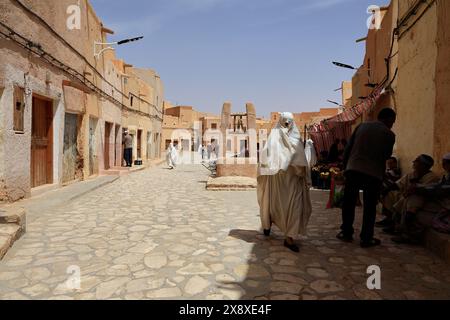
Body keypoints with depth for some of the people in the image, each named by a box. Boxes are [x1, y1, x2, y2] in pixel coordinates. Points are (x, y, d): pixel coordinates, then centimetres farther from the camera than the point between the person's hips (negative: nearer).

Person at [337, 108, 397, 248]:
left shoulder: (361, 126, 9)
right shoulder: (389, 134, 1)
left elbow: (348, 148, 8)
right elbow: (386, 156, 7)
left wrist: (346, 167, 13)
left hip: (353, 169, 2)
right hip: (374, 173, -2)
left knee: (349, 203, 12)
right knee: (370, 207, 8)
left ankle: (347, 233, 18)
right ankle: (366, 239, 13)